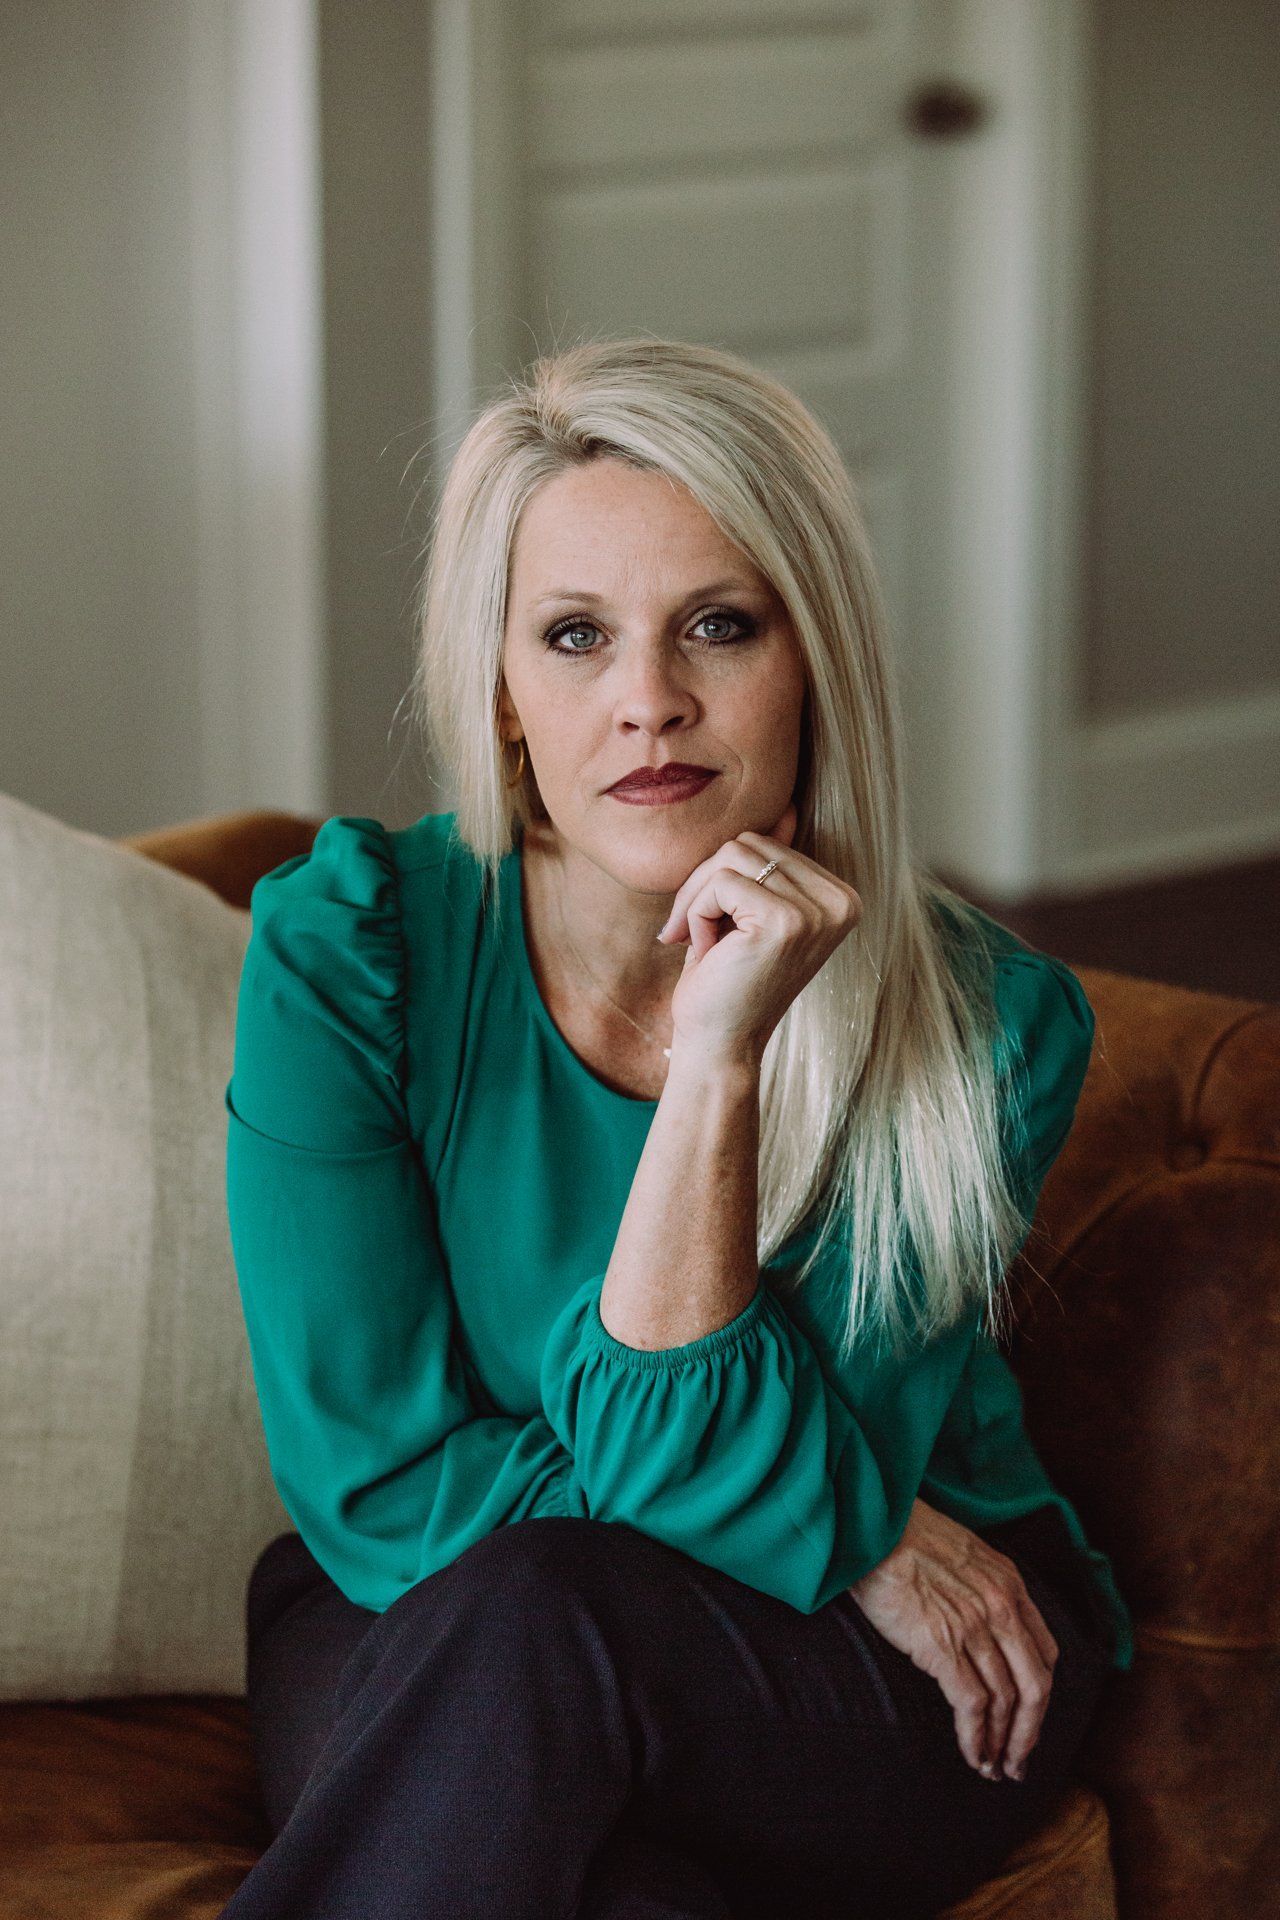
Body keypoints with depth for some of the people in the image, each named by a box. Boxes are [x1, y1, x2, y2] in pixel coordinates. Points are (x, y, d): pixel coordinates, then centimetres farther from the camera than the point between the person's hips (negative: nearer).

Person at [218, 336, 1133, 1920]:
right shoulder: (346, 946, -13)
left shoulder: (987, 1023, -14)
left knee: (536, 1615, -34)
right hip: (417, 1652, 0)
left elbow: (694, 1478, -20)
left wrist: (720, 1062, -28)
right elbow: (377, 1489, -13)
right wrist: (853, 1530, -14)